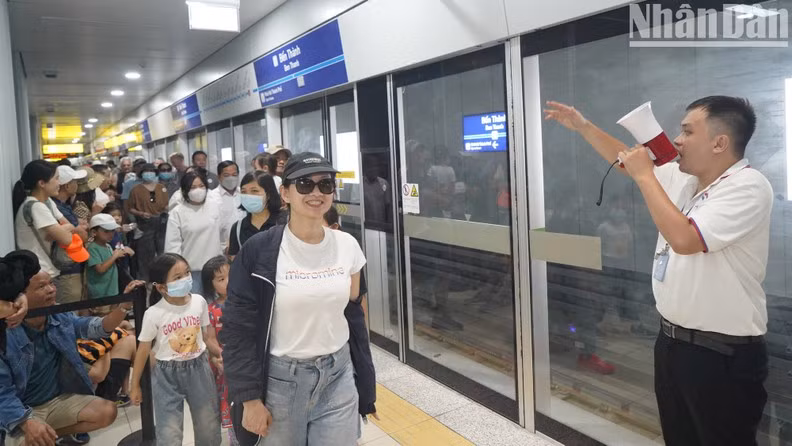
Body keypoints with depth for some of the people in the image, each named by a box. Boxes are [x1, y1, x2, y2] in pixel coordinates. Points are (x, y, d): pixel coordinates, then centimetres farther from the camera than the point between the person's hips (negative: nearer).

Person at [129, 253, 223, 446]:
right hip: (168, 374, -3)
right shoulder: (154, 314, -18)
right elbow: (143, 350, -7)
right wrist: (135, 385, 0)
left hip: (198, 368, 3)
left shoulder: (199, 302, -9)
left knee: (209, 426, 15)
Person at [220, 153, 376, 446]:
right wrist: (250, 398, -10)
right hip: (280, 380, -2)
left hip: (338, 376, 3)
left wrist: (364, 382, 10)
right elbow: (238, 329, -10)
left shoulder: (347, 245, -1)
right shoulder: (259, 251, -13)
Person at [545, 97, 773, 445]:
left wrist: (644, 176, -22)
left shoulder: (747, 187, -19)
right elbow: (627, 160, 22)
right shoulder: (682, 178, 6)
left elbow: (684, 239, -31)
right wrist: (583, 126, 18)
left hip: (724, 355, -8)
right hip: (672, 340, 8)